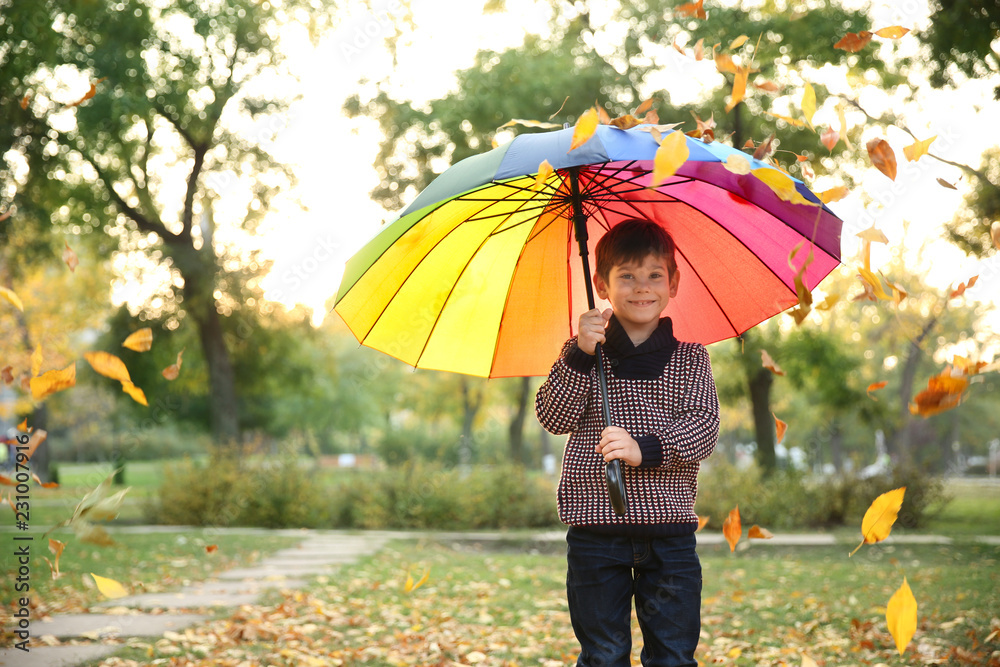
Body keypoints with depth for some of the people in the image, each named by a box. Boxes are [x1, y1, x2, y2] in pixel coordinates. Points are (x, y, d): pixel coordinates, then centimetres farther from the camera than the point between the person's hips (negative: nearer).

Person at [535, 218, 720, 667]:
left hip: (669, 530, 1)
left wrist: (645, 449, -22)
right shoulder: (582, 353, 7)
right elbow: (554, 418, -5)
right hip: (596, 530, 0)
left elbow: (704, 428, -5)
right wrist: (580, 356, -18)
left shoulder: (689, 359, 8)